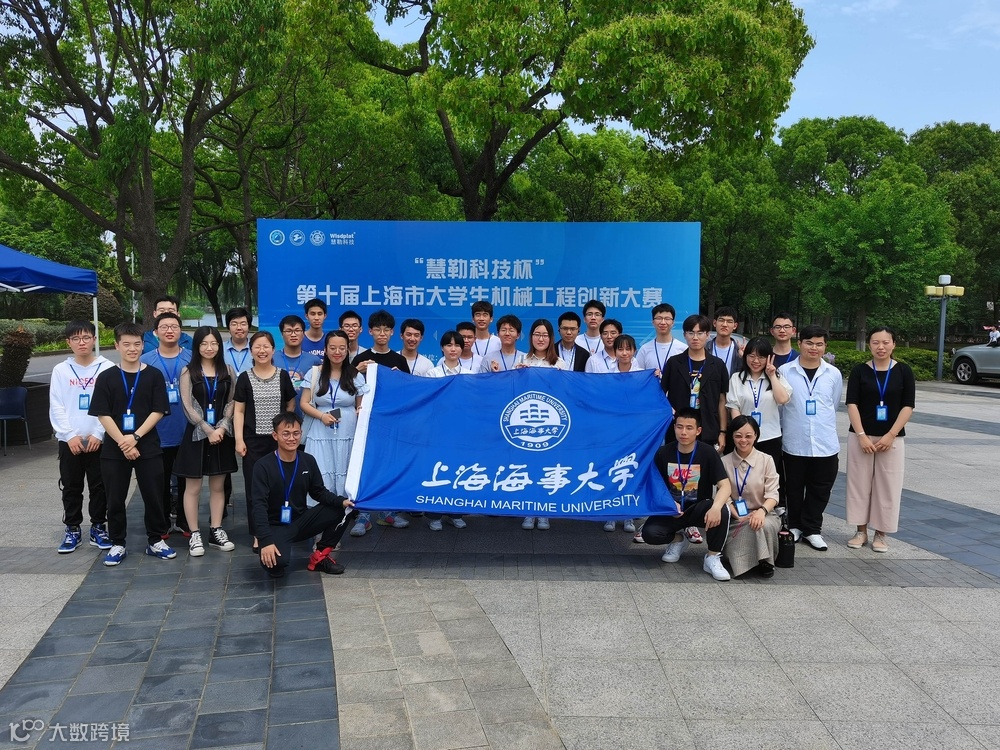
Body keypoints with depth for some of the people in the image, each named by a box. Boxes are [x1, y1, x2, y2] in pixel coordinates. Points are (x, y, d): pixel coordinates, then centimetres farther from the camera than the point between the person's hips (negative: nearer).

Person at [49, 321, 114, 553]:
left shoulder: (107, 368, -3)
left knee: (99, 486, 5)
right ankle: (72, 530, 20)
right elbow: (56, 407, 1)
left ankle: (98, 527, 18)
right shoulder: (60, 370, 3)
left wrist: (98, 434, -11)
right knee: (71, 487, 9)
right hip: (69, 440, 2)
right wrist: (70, 435, -8)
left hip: (99, 440, -1)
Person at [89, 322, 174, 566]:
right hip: (114, 449, 0)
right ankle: (117, 544, 21)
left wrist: (135, 437, -13)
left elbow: (158, 411, -3)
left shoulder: (154, 375, 1)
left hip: (148, 448, 0)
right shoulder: (106, 377, 1)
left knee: (153, 496, 4)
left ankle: (155, 541, 19)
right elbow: (103, 415, -4)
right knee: (115, 499, 7)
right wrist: (123, 443, -12)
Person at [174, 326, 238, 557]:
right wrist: (208, 430, -14)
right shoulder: (188, 372, -3)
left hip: (221, 435, 3)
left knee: (218, 486, 8)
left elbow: (232, 403, 3)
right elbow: (187, 406, -8)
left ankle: (216, 532, 17)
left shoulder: (228, 371, 5)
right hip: (196, 434, -2)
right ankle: (194, 535, 10)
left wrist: (222, 428, -10)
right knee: (193, 487, 2)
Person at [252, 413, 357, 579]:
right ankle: (274, 564, 6)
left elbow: (319, 492, 7)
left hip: (301, 521, 5)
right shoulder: (264, 466, -16)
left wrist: (341, 501, -14)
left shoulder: (308, 461, -1)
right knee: (277, 560, -36)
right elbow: (259, 505, -21)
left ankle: (320, 556, 3)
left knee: (345, 509, -12)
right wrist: (266, 541, -32)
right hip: (276, 526, -5)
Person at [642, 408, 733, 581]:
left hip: (698, 508, -1)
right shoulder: (663, 453, -6)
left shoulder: (707, 453, -12)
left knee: (722, 510, -34)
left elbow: (725, 486, -20)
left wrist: (715, 507, -41)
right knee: (649, 533, -26)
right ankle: (677, 540, 11)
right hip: (672, 509, 1)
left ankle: (712, 558, -12)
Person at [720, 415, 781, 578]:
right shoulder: (724, 462, 2)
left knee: (763, 526, -37)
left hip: (763, 515, 0)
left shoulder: (766, 460, 1)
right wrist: (739, 517, -17)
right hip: (736, 519, 0)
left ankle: (765, 562, -12)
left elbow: (772, 494, -5)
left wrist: (762, 511, -27)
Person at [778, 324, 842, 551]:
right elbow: (777, 405, 4)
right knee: (794, 489, 11)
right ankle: (794, 526, 27)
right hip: (794, 443, -2)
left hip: (826, 444, 2)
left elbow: (833, 407, 15)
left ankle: (812, 529, 23)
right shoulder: (785, 371, -5)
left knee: (820, 490, 9)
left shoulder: (834, 374, 3)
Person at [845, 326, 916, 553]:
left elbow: (908, 406, -2)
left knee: (887, 485, 2)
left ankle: (880, 534, 15)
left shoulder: (903, 371, 1)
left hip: (892, 438, 0)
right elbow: (852, 404, -4)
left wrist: (891, 435, -10)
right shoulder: (859, 371, 0)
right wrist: (861, 435, -13)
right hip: (861, 437, 0)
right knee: (859, 483, 5)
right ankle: (861, 531, 17)